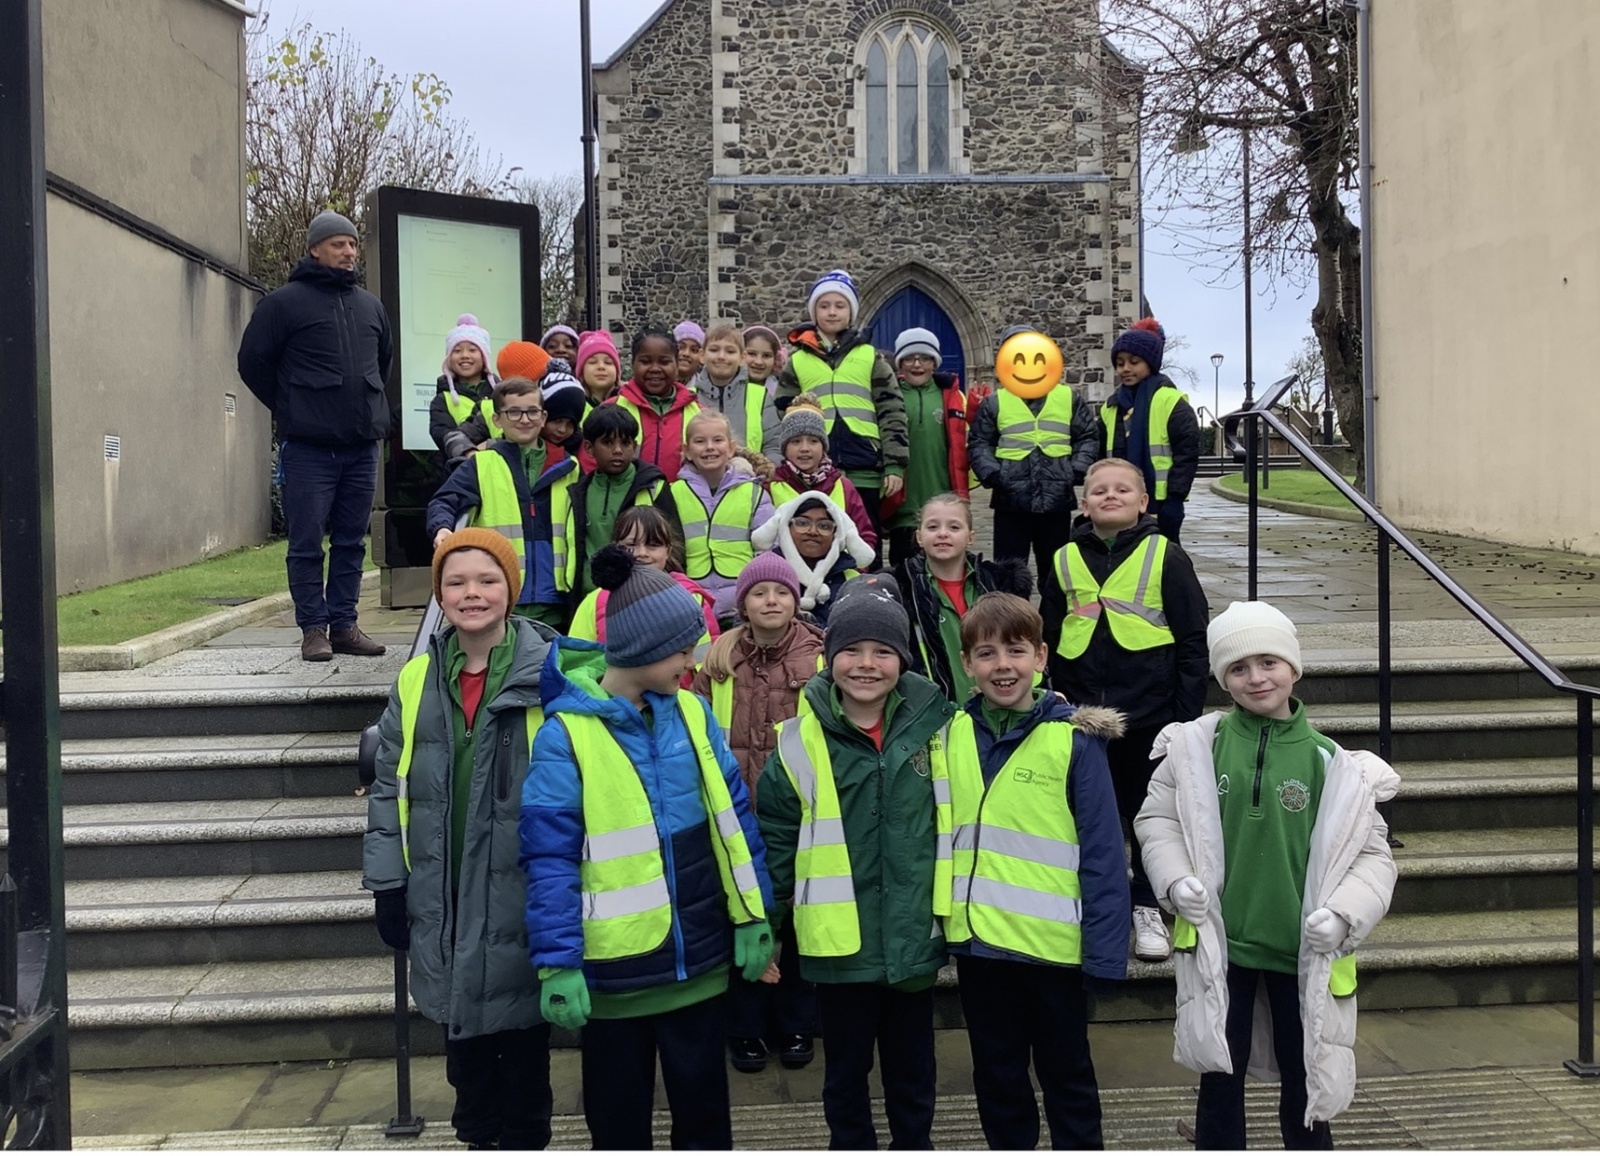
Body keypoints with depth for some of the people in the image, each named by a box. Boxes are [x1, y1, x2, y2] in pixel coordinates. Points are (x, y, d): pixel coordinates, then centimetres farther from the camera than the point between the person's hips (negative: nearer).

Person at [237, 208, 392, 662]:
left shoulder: (370, 305, 15)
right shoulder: (285, 302, -2)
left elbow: (384, 358, 30)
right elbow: (253, 360, 1)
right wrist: (289, 408, 3)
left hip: (362, 445, 5)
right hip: (308, 446, -5)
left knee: (351, 541, 9)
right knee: (307, 543, -1)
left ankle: (343, 625, 16)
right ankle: (313, 628, 7)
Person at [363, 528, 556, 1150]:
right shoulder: (417, 680, 4)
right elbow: (388, 786, 10)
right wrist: (387, 882, 7)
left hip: (519, 894, -4)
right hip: (442, 898, 4)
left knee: (520, 1034, 9)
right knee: (462, 1029, 17)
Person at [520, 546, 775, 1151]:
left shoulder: (690, 712, 0)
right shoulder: (565, 734, -14)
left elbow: (732, 814, 6)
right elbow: (550, 860, -13)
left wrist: (752, 915, 5)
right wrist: (557, 965, -16)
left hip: (699, 956, 4)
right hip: (616, 965, -4)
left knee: (703, 1100, 18)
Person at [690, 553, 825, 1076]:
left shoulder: (819, 659, -6)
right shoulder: (718, 662, 1)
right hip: (736, 816, 1)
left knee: (799, 919, 12)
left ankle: (796, 1025, 28)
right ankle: (746, 1028, 25)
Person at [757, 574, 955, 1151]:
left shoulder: (935, 727, -3)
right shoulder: (800, 742, -6)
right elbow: (775, 842, 0)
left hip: (915, 937, 1)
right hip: (839, 942, -1)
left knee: (912, 1067, 19)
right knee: (846, 1069, 16)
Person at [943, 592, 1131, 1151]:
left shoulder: (1074, 737, -11)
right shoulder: (952, 735, 1)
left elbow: (1102, 850, -11)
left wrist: (1105, 947, -14)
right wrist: (941, 918, 5)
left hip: (1053, 942, -3)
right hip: (977, 940, 4)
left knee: (1067, 1075, 14)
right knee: (996, 1075, 18)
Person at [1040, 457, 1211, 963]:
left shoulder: (1165, 556, -2)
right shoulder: (1065, 561, 6)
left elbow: (1194, 640, -3)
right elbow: (1047, 642, 11)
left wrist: (1186, 713, -8)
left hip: (1150, 711, -2)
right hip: (1081, 713, 2)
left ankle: (1147, 909, 23)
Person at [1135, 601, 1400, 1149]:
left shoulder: (1329, 762, -6)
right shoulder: (1198, 746, -5)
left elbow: (1372, 853, -1)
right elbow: (1157, 818, 4)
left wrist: (1343, 913, -16)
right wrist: (1176, 879, -11)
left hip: (1303, 952, 0)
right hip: (1219, 944, 0)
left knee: (1304, 1084, 15)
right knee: (1220, 1080, 12)